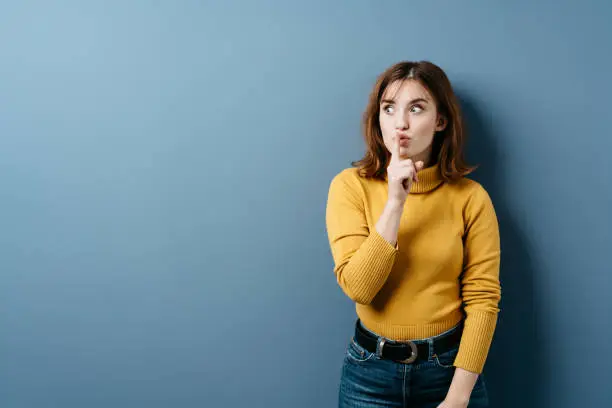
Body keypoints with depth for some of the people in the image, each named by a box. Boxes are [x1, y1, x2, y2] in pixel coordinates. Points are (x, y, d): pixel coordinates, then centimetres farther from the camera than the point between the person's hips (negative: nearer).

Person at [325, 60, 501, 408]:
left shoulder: (470, 197, -9)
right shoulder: (351, 186, -10)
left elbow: (483, 300, -9)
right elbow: (358, 286, -18)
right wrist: (395, 202, -25)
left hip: (449, 365, 0)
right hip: (371, 369, 0)